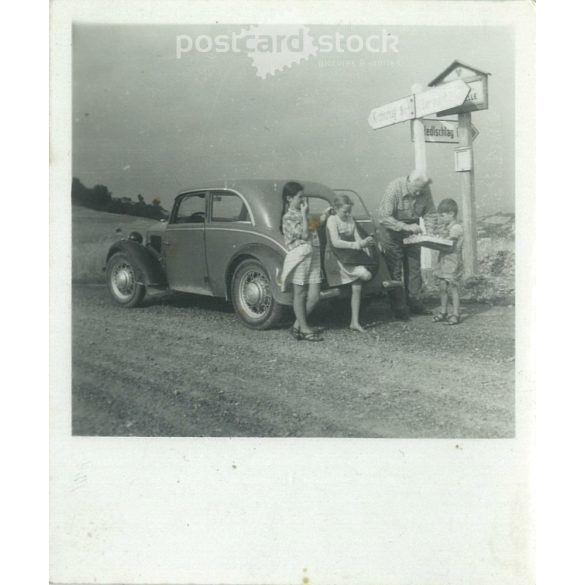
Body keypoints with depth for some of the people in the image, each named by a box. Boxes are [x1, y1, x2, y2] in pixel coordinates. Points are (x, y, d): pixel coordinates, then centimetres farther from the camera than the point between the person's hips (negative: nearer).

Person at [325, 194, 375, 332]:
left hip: (351, 258, 7)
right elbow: (335, 242, -21)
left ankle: (355, 322, 7)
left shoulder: (351, 219, 10)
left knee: (357, 288, 0)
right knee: (366, 275, -25)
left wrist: (364, 242, -18)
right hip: (336, 258, -6)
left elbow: (356, 237, 7)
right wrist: (358, 244, -25)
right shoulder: (332, 220, -10)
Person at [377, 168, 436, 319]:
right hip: (391, 233, -5)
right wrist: (406, 227, -37)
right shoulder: (394, 188, -29)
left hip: (411, 232, 5)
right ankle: (399, 307, 5)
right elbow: (383, 217, -33)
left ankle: (415, 303, 18)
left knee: (414, 268, 7)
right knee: (394, 271, -3)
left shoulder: (425, 191, -13)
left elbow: (431, 213, -2)